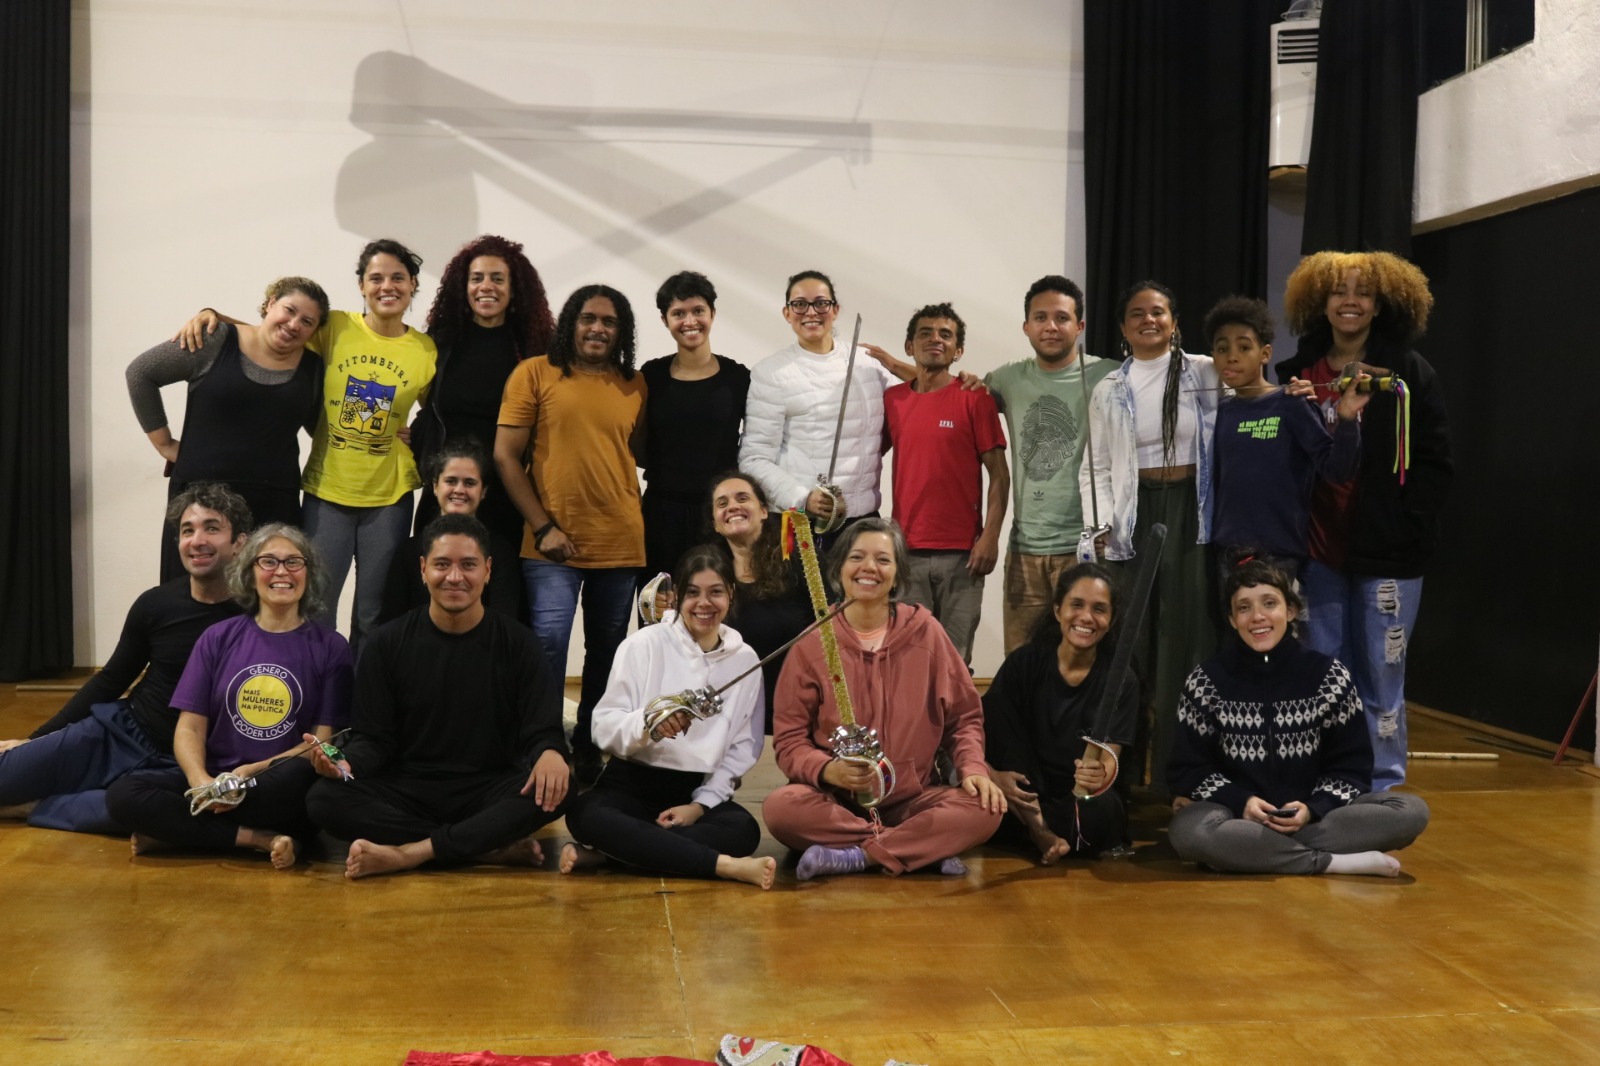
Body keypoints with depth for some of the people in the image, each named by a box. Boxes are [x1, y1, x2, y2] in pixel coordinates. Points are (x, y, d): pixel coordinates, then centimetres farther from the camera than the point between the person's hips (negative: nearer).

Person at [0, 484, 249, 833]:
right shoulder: (155, 604, -3)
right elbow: (110, 680, 11)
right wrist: (35, 738, 12)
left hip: (178, 765, -3)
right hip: (117, 730, 3)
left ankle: (38, 807, -11)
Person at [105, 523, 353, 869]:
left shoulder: (330, 647, 1)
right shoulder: (218, 638, 7)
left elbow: (324, 742, -2)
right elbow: (189, 727, 3)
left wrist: (251, 771, -16)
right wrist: (200, 780, -18)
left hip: (280, 793, -2)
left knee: (301, 775, -36)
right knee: (123, 795, -22)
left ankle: (175, 829, -16)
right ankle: (261, 839, -20)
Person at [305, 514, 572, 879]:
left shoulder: (517, 643, 1)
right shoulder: (389, 643, 3)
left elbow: (543, 729, -4)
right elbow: (373, 738, 3)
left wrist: (550, 752, -29)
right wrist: (346, 763, -21)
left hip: (489, 793, -1)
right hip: (408, 792, 1)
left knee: (554, 788, -31)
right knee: (324, 799, -27)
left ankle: (407, 854, -30)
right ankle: (496, 849, -27)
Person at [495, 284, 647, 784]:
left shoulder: (635, 386, 7)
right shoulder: (535, 373, 0)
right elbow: (505, 456, -3)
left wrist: (640, 521, 0)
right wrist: (543, 527, -9)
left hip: (621, 543, 3)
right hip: (553, 543, -3)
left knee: (607, 654, 10)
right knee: (548, 646, -10)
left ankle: (589, 751, 24)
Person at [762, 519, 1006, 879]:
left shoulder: (925, 632, 1)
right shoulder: (812, 644, -2)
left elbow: (963, 716, 8)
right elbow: (789, 738, -2)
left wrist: (973, 769, -12)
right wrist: (827, 770, -23)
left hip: (911, 799, 1)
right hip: (836, 799, -1)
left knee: (984, 808, -26)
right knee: (780, 807, -32)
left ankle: (852, 857, -22)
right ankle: (927, 849, -22)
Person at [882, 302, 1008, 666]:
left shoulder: (974, 398, 0)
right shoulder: (891, 400, 9)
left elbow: (998, 473, -1)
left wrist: (991, 537, -10)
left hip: (961, 553, -2)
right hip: (906, 552, 3)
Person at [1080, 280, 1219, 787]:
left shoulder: (1207, 373, 3)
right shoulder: (1109, 390, 9)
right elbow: (1096, 467, 7)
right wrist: (1100, 524, -5)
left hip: (1189, 514, -2)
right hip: (1133, 516, 2)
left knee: (1185, 634, -2)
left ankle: (1178, 774, 6)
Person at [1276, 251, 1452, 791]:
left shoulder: (1409, 373, 0)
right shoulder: (1299, 373, 8)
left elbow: (1435, 464, -2)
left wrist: (1405, 525, -11)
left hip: (1386, 551, -3)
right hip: (1318, 548, 3)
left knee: (1380, 677, 3)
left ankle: (1382, 792, 14)